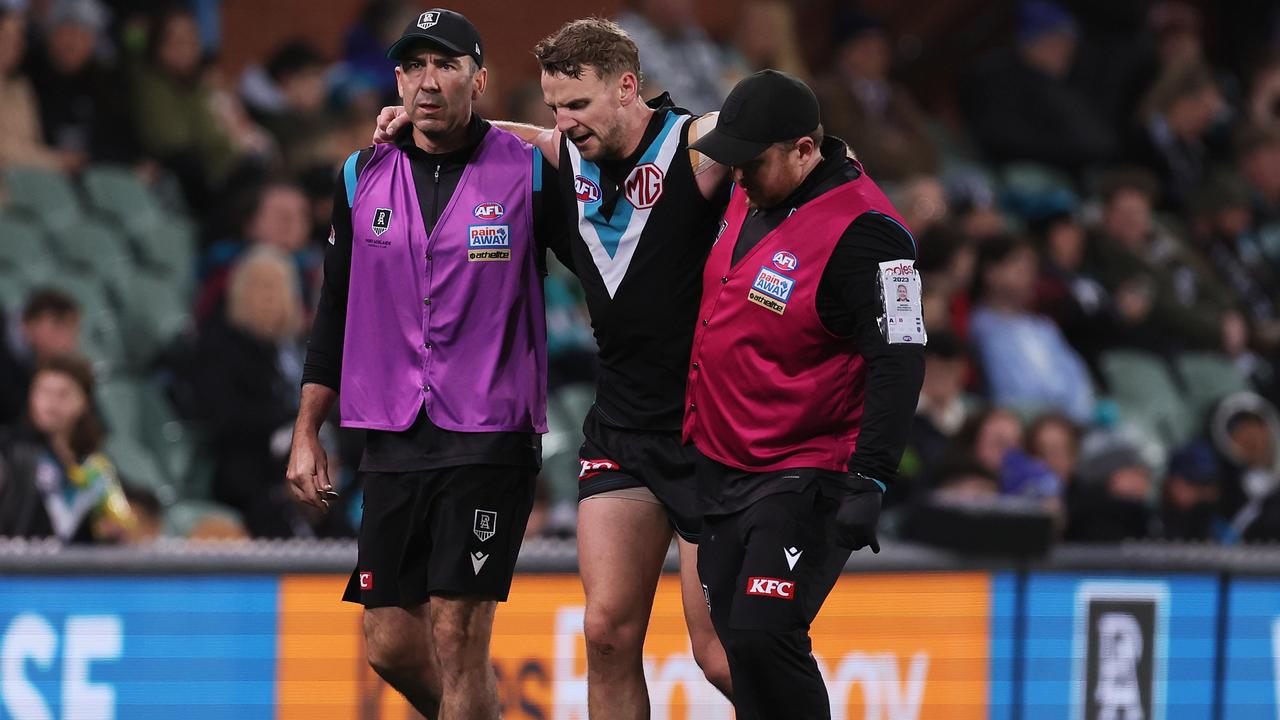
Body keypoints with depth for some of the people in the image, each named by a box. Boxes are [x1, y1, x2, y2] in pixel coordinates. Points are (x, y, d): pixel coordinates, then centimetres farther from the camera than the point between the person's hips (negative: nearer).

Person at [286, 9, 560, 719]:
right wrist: (306, 433, 13)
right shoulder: (363, 177, 8)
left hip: (489, 439, -4)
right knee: (392, 644, 6)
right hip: (392, 441, 4)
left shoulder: (529, 170, -4)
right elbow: (336, 310, 15)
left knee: (457, 637, -10)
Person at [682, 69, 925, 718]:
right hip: (721, 465, 8)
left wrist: (868, 482, -26)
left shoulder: (861, 232, -20)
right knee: (735, 639, 7)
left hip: (804, 480, -8)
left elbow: (898, 362, -21)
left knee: (761, 636, -19)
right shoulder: (751, 195, 5)